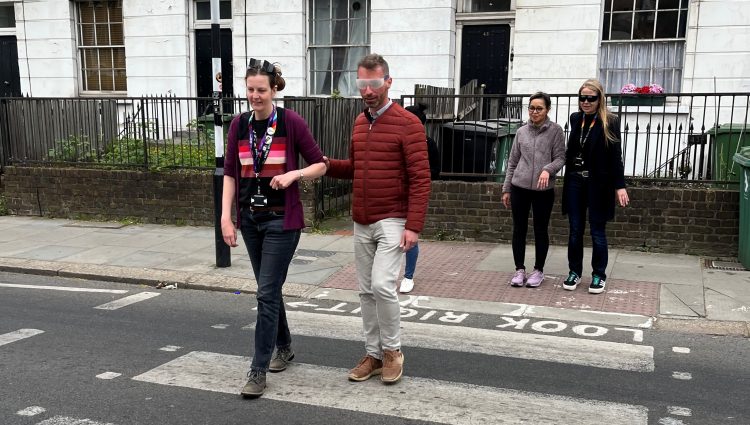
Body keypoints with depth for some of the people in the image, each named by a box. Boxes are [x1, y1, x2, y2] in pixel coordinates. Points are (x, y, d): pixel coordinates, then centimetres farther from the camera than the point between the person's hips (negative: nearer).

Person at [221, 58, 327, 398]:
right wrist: (226, 217, -4)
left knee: (267, 293, -6)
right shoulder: (238, 125, 3)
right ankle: (284, 347, 36)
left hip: (282, 220, -5)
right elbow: (230, 174, 4)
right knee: (269, 289, 16)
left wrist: (293, 174, -19)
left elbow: (320, 164, -1)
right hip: (250, 219, 5)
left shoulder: (291, 122, -8)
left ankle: (258, 370, 2)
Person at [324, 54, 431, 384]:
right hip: (361, 224, 7)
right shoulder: (359, 124, 12)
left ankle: (392, 350, 8)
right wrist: (327, 165, 2)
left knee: (382, 286, -14)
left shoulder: (408, 124, -10)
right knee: (366, 291, 10)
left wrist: (413, 226, -19)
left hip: (392, 222, -7)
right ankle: (374, 354, 22)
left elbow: (420, 179, -13)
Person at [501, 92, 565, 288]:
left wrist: (548, 169, -24)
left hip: (544, 190, -2)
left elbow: (560, 157, -4)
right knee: (519, 229, 6)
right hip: (519, 187, 2)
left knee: (540, 230, 7)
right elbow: (512, 162, 12)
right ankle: (520, 269, 18)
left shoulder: (555, 130, 0)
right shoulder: (521, 132, 8)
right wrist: (506, 189, 11)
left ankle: (538, 270, 21)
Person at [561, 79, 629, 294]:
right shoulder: (575, 119, 7)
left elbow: (616, 156, -9)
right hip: (574, 182, 4)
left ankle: (599, 275, 17)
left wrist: (620, 186, -13)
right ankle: (574, 272, 20)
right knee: (575, 230, 9)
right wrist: (568, 177, 12)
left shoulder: (610, 122, -7)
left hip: (598, 184, -4)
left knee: (597, 231, 5)